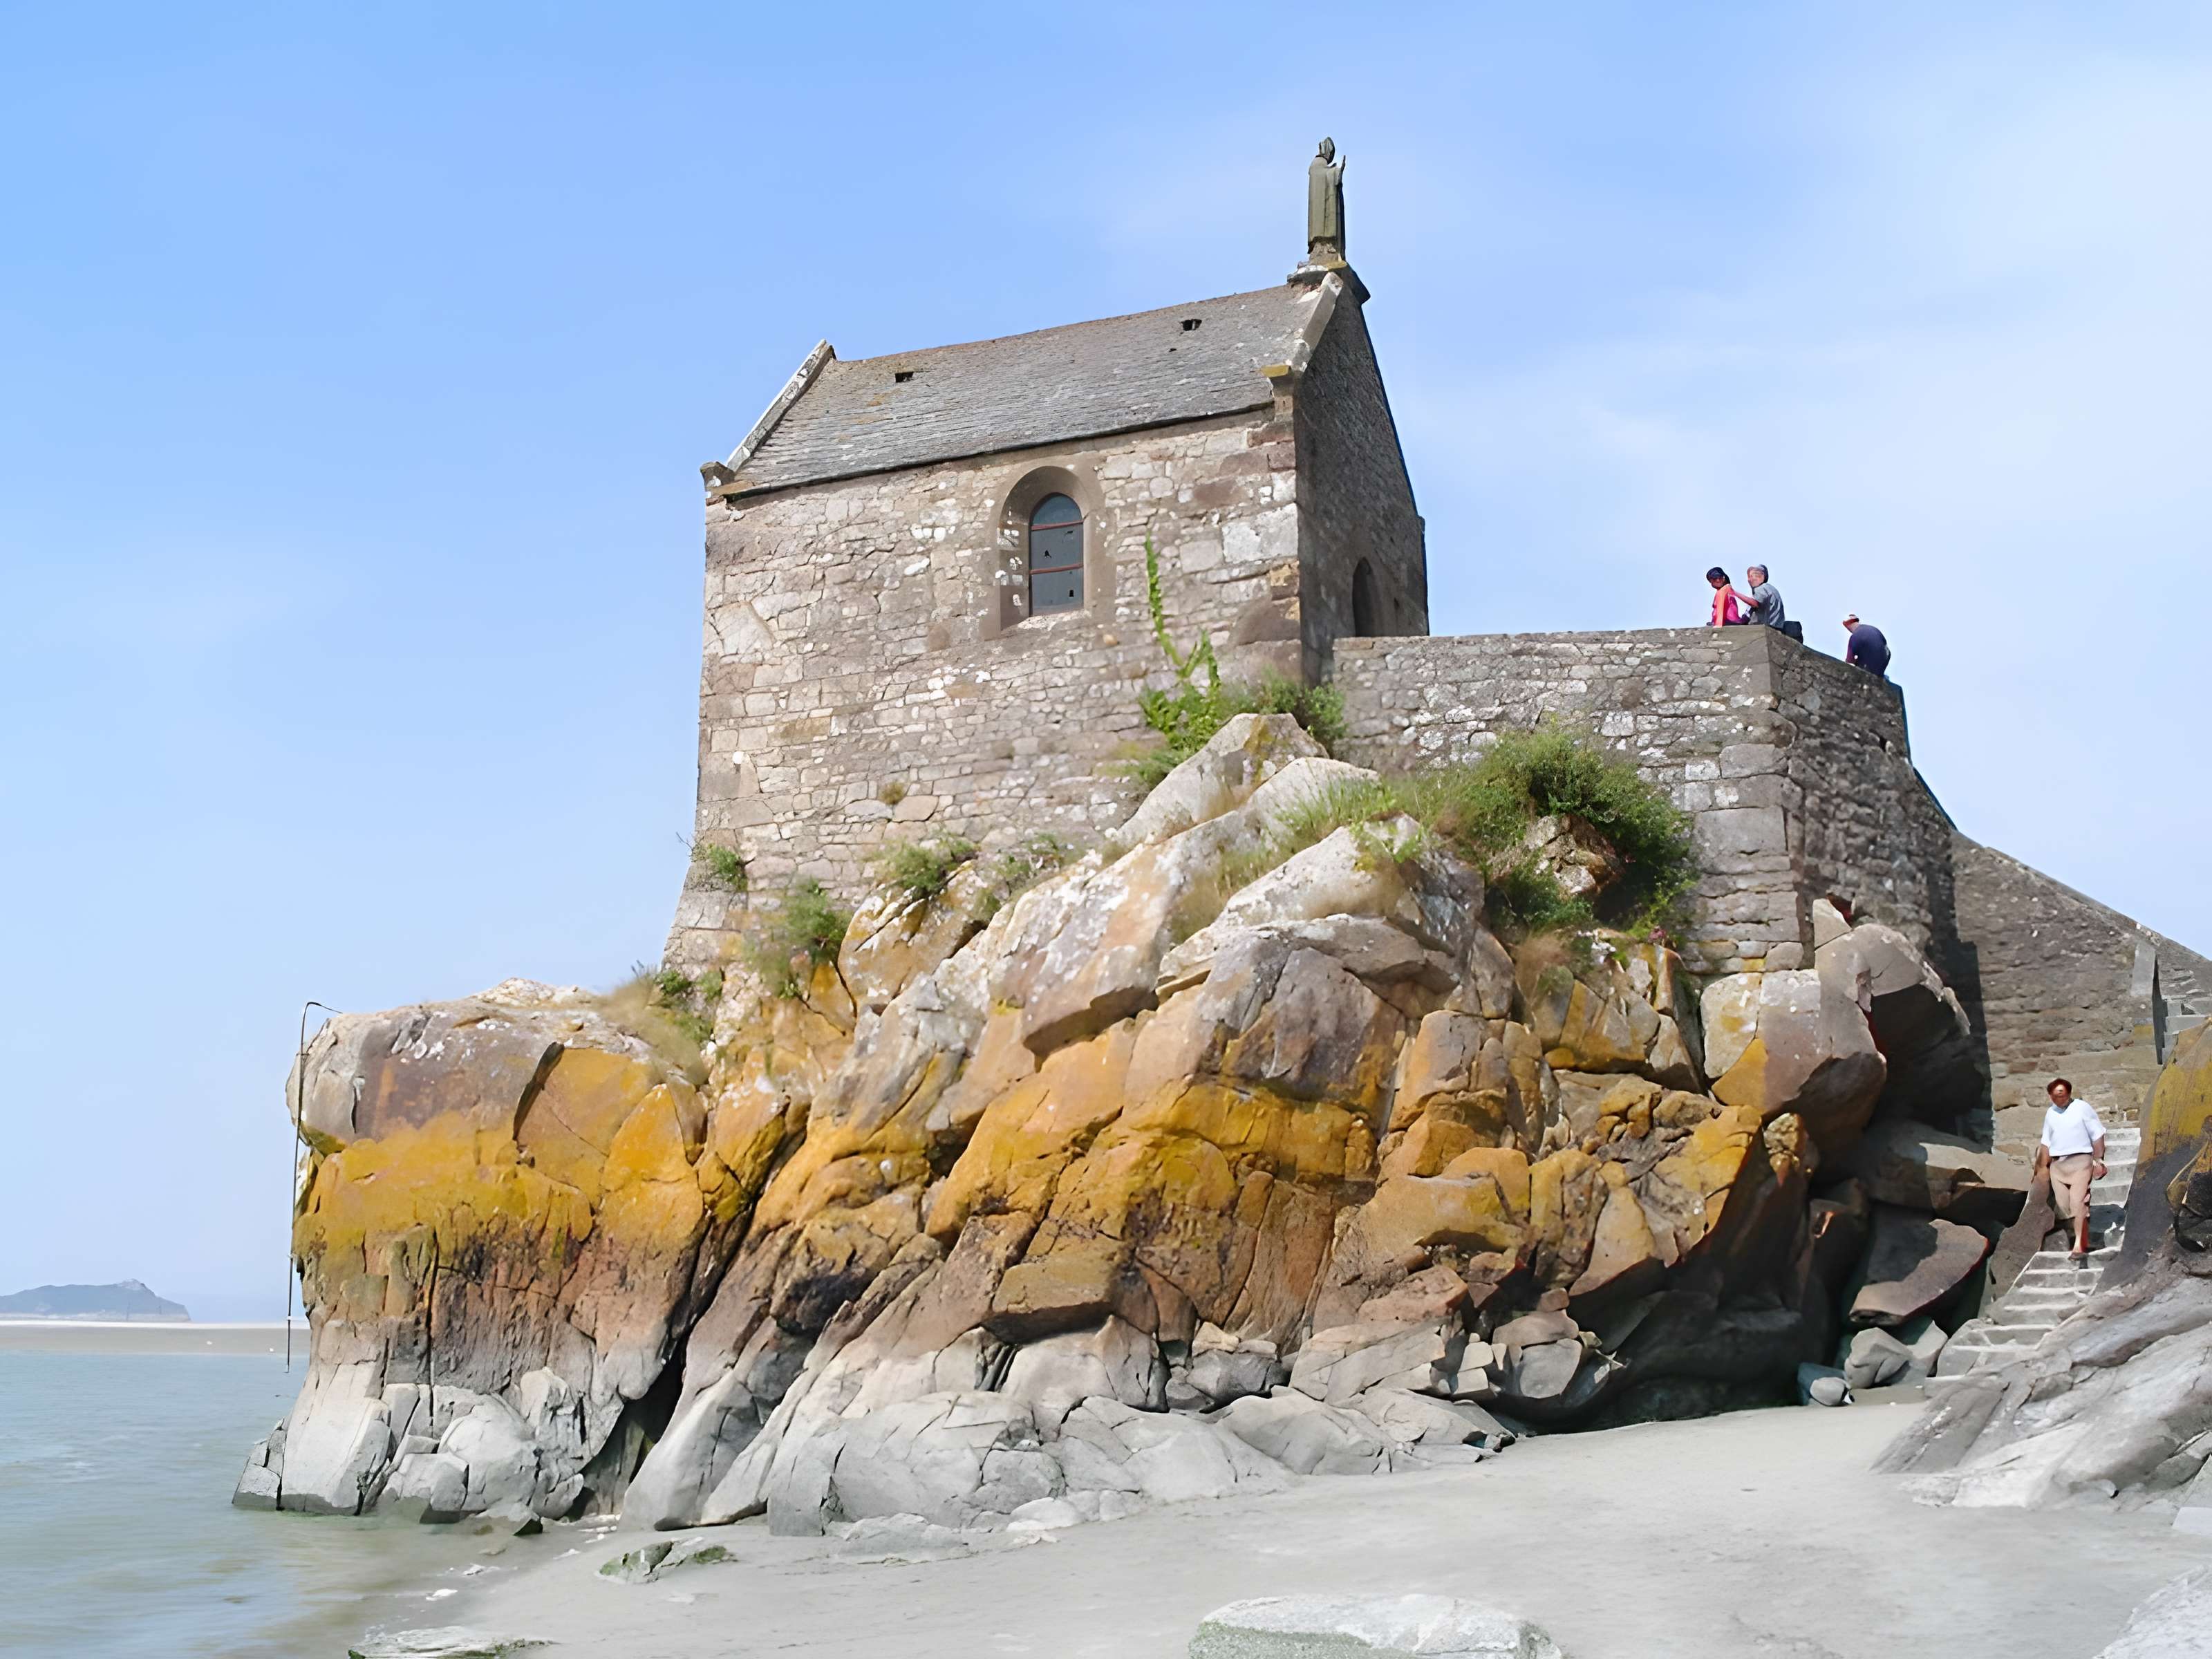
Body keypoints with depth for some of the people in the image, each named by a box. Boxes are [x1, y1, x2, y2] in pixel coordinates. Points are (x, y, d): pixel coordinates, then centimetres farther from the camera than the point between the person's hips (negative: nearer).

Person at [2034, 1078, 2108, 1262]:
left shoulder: (2082, 1108, 0)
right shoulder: (2050, 1114, 15)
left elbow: (2097, 1136, 1)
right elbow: (2046, 1143, 19)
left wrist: (2099, 1160, -5)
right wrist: (2043, 1168, 14)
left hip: (2080, 1161, -5)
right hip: (2057, 1164, 5)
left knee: (2078, 1204, -14)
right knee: (2063, 1206, -1)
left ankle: (2079, 1247, -14)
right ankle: (2083, 1240, 8)